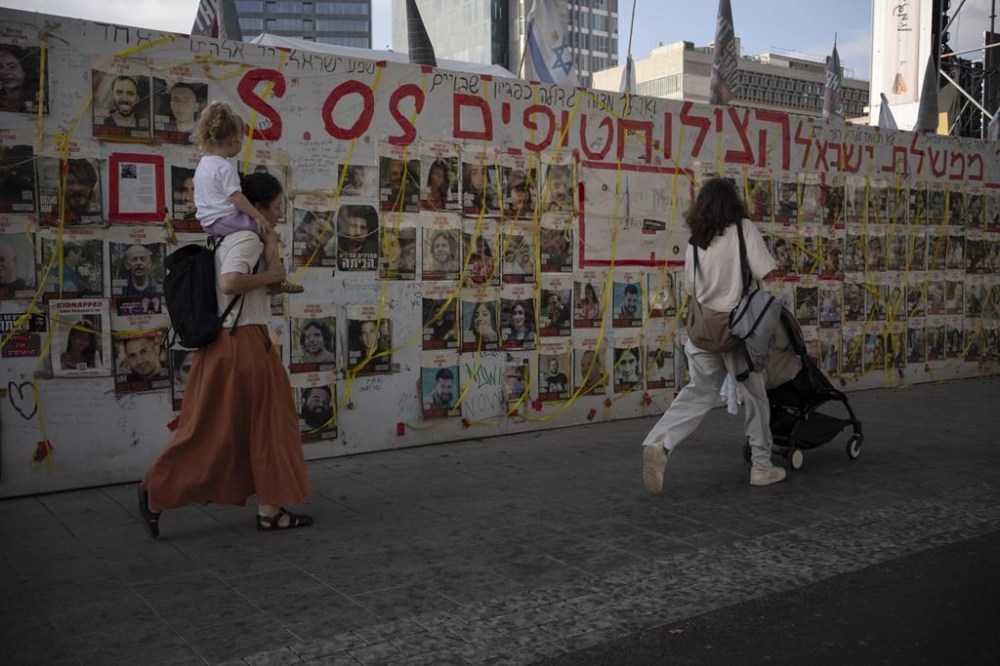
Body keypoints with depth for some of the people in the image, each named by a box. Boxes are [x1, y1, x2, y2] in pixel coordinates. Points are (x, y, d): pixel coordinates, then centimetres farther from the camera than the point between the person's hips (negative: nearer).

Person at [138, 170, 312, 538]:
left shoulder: (231, 239, 16)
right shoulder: (248, 240, -13)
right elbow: (230, 283, -28)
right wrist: (270, 276, -15)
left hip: (230, 342, 10)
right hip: (242, 344, -10)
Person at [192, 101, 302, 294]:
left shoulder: (203, 163, 15)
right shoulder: (225, 167, -17)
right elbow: (235, 196, -23)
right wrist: (258, 216, -19)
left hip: (209, 222, 11)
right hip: (224, 219, -11)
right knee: (269, 233, -11)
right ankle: (277, 282, -17)